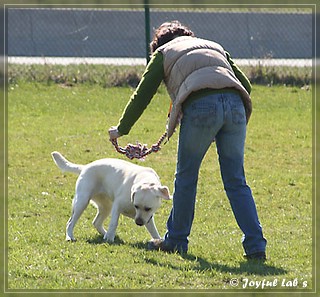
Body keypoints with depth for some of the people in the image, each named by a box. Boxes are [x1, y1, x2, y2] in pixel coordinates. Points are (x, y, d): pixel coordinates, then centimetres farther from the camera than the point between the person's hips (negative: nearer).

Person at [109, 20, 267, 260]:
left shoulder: (164, 53, 25)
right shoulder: (215, 47, 35)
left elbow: (142, 94, 24)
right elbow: (245, 84, 26)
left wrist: (121, 129, 35)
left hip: (201, 106, -3)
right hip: (235, 104, 3)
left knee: (186, 177, 13)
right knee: (236, 181, 8)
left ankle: (176, 240, 22)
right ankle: (256, 246, 1)